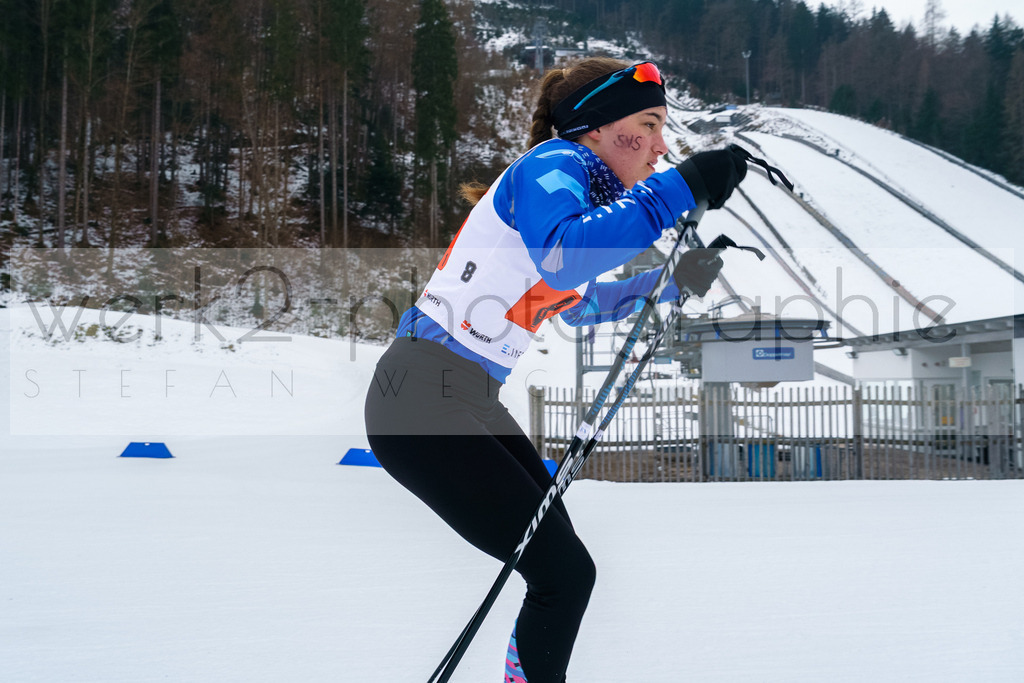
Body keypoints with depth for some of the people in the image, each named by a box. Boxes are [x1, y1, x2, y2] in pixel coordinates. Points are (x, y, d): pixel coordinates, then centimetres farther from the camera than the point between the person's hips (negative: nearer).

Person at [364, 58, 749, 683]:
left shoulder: (580, 184, 16)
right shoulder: (553, 166, -13)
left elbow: (579, 304, 33)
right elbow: (562, 255, -37)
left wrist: (671, 283, 24)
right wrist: (679, 190, -36)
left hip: (472, 402, 10)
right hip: (424, 401, -10)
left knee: (562, 566, 15)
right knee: (565, 573, -11)